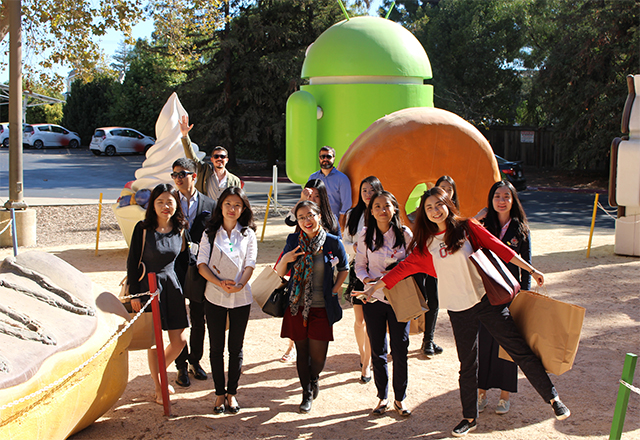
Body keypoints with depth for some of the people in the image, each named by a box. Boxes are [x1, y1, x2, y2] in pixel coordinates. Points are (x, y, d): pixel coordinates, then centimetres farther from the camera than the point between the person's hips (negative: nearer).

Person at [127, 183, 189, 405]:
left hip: (172, 286, 4)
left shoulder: (180, 229, 2)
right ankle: (158, 388, 20)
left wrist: (183, 292, 8)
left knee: (180, 340, 5)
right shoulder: (143, 228, -10)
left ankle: (159, 372, 32)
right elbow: (132, 262, -7)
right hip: (148, 287, -4)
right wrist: (134, 294, -10)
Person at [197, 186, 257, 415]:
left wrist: (239, 284, -22)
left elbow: (250, 265, -3)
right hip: (214, 296, 0)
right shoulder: (210, 233, 3)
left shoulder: (248, 234, 4)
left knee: (236, 347, 7)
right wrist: (220, 283, -20)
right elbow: (202, 264, -4)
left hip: (241, 297, 0)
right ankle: (220, 393, 17)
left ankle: (232, 392, 19)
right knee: (216, 347, 6)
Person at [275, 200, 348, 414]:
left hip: (322, 308, -1)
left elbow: (344, 268, 12)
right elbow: (280, 273, 6)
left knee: (318, 354, 0)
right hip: (297, 306, 1)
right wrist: (284, 260, -15)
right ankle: (307, 393, 26)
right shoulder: (293, 240, 0)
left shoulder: (333, 242, -4)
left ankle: (314, 379, 33)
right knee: (302, 350, 7)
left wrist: (334, 291, 2)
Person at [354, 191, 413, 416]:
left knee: (400, 349, -1)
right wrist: (366, 279, -13)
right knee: (378, 350, 8)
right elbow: (360, 265, 6)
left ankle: (400, 398, 15)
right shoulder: (365, 235, 1)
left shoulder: (404, 233, -3)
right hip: (374, 298, 1)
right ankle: (383, 396, 22)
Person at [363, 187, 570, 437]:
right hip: (458, 310, 2)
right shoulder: (425, 243, 5)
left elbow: (498, 248, -1)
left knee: (520, 351, -1)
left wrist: (530, 269, 0)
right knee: (467, 365, 10)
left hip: (487, 301, -2)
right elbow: (405, 267, 10)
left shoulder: (467, 227, -2)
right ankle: (470, 418, 24)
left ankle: (553, 398, 12)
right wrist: (374, 287, 11)